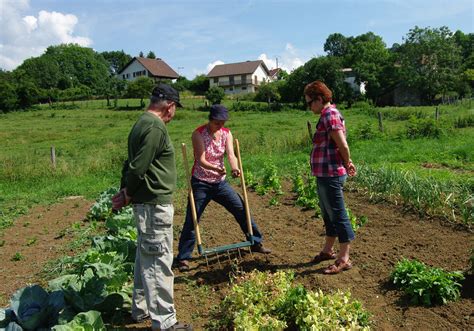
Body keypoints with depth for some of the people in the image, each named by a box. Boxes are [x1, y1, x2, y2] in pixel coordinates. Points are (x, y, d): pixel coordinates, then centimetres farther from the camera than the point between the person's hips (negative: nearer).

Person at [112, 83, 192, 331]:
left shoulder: (142, 123, 13)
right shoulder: (155, 127, -18)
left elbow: (131, 163, 13)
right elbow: (138, 167, -21)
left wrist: (125, 191, 9)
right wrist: (128, 195, -7)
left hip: (145, 202, 10)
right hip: (155, 204, -10)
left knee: (145, 257, 19)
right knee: (159, 262, -2)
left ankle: (141, 309, 34)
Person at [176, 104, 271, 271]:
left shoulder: (226, 133, 0)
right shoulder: (199, 134, -13)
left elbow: (231, 154, -15)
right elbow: (201, 160, -23)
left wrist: (235, 168, -38)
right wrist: (216, 168, -43)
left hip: (220, 182, 4)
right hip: (200, 183, -4)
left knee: (241, 210, 7)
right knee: (191, 220, -4)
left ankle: (256, 243, 25)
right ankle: (183, 257, 10)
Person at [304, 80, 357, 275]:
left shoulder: (330, 115, -16)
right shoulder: (328, 115, 15)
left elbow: (343, 145, -20)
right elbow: (340, 146, 17)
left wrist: (347, 164, -4)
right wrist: (348, 164, 12)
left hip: (331, 175, -10)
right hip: (325, 174, 10)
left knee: (338, 215, -1)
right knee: (328, 214, 20)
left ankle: (344, 259, 10)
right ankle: (328, 251, 35)